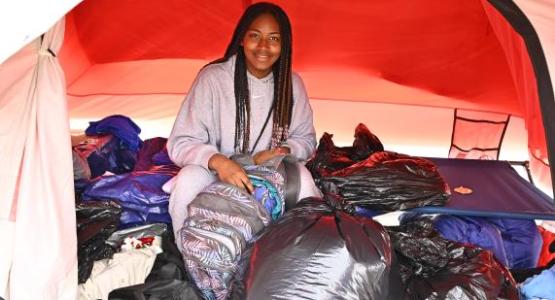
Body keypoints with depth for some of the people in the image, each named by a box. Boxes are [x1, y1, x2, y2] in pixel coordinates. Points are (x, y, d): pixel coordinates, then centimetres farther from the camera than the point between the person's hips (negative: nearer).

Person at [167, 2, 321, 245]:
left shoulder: (291, 83, -4)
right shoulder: (212, 77, -15)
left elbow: (306, 139, 7)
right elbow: (181, 142, -16)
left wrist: (283, 151, -17)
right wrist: (217, 160, -37)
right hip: (217, 174, -2)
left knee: (301, 177, -28)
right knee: (188, 180, -33)